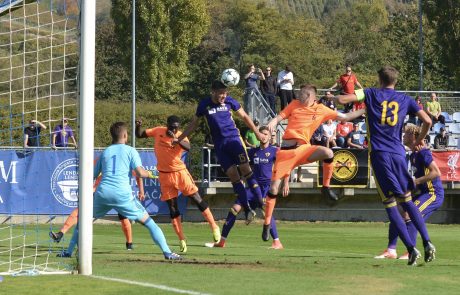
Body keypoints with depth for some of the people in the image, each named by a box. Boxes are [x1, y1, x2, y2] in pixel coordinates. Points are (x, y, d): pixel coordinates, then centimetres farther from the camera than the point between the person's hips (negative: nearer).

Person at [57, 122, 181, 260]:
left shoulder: (105, 152, 20)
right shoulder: (130, 151, 8)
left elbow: (92, 175, 22)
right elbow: (140, 172, -5)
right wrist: (149, 174, 16)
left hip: (102, 193, 3)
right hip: (123, 195, -3)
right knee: (148, 222, 5)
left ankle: (69, 251, 20)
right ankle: (167, 252, -5)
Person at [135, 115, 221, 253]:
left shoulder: (181, 136, -12)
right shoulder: (158, 131, -3)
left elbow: (188, 147, -33)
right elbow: (139, 135, 5)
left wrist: (176, 139, -50)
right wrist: (138, 126, -15)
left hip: (180, 172, -2)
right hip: (165, 175, 2)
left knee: (197, 199, -1)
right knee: (172, 207, 3)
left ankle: (214, 226, 13)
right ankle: (182, 240, 9)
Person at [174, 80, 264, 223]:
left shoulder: (229, 101, -1)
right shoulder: (204, 105, 1)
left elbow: (244, 117, 11)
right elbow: (194, 123, 14)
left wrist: (257, 132, 12)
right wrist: (179, 139, 14)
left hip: (233, 138, -1)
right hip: (219, 144, 1)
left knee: (245, 168, -16)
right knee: (232, 174, -6)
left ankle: (260, 202, -16)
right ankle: (248, 209, -4)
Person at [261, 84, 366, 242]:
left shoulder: (321, 109, 7)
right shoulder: (294, 105, 8)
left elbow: (344, 117, 12)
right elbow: (279, 117, 6)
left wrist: (363, 111, 7)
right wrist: (272, 123, -17)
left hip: (303, 148, 0)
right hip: (286, 150, 0)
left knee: (328, 153, -30)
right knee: (273, 187, -6)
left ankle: (326, 187, -9)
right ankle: (267, 224, 7)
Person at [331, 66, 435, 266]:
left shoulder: (372, 94, 6)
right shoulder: (405, 99, 12)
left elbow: (342, 100, -4)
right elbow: (427, 121, 7)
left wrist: (335, 97, 20)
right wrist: (419, 140, 25)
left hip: (379, 154, -3)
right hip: (399, 153, 3)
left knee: (390, 204, -1)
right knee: (407, 200, 14)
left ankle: (411, 248, -12)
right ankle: (427, 243, 1)